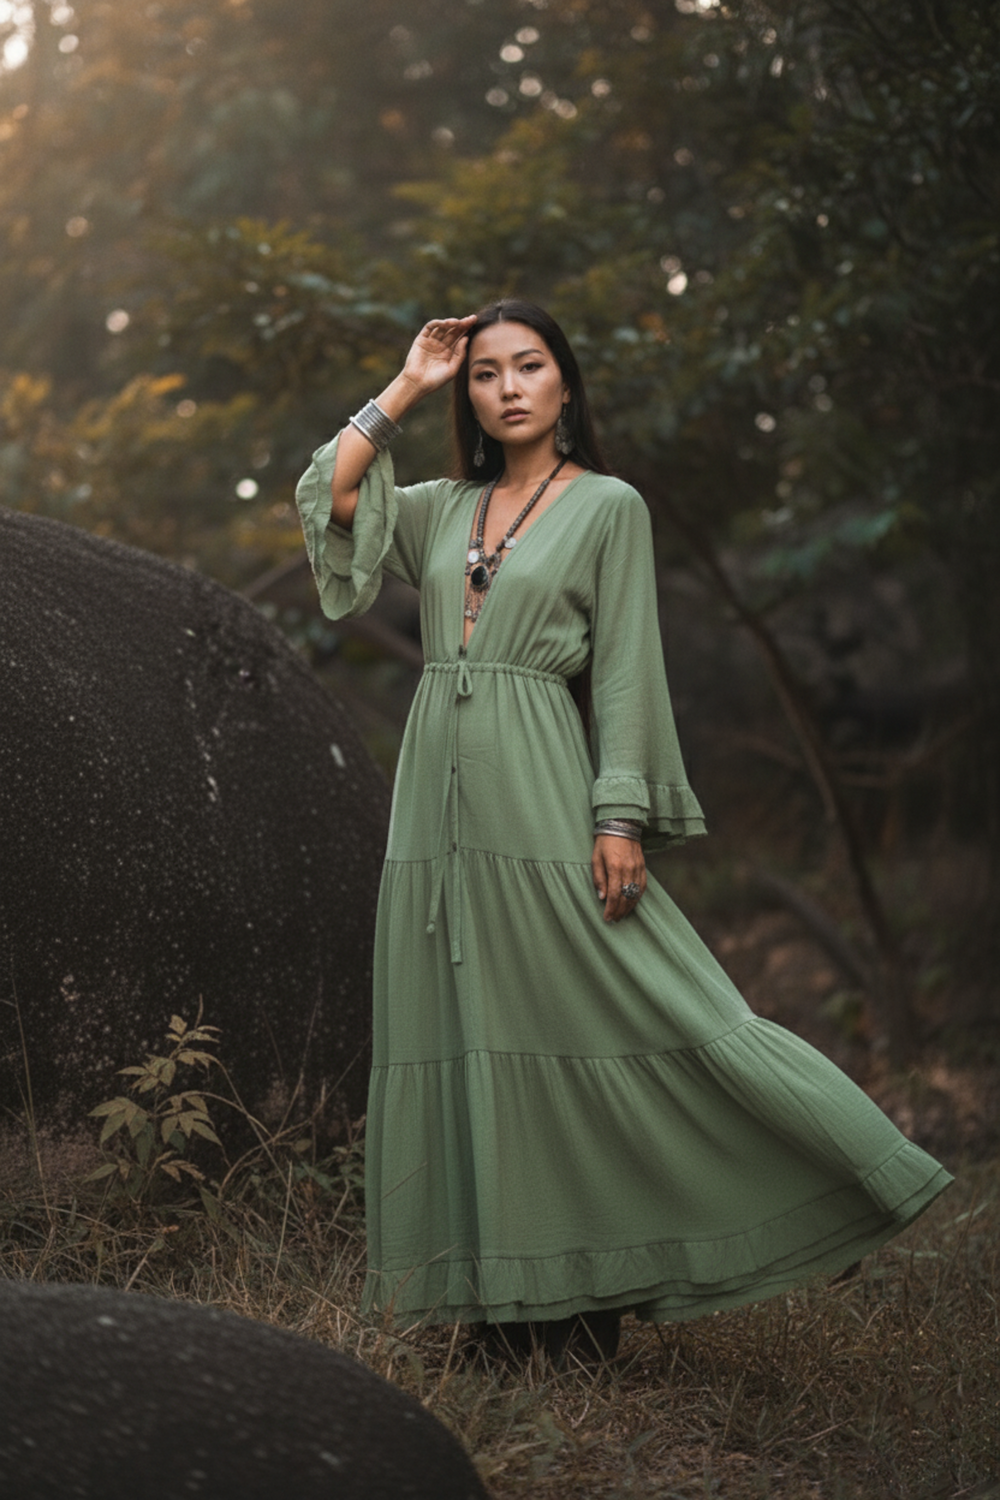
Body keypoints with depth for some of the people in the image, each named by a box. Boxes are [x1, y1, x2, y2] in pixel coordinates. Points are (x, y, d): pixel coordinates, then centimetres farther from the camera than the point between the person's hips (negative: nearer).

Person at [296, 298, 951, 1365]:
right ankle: (508, 1298, 9)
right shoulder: (442, 510, 16)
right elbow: (329, 492, 6)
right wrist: (404, 388, 10)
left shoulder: (608, 507, 2)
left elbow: (626, 667, -3)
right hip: (439, 795, 5)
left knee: (582, 1029, -9)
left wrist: (622, 815, -12)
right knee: (466, 1030, 4)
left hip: (539, 796, -5)